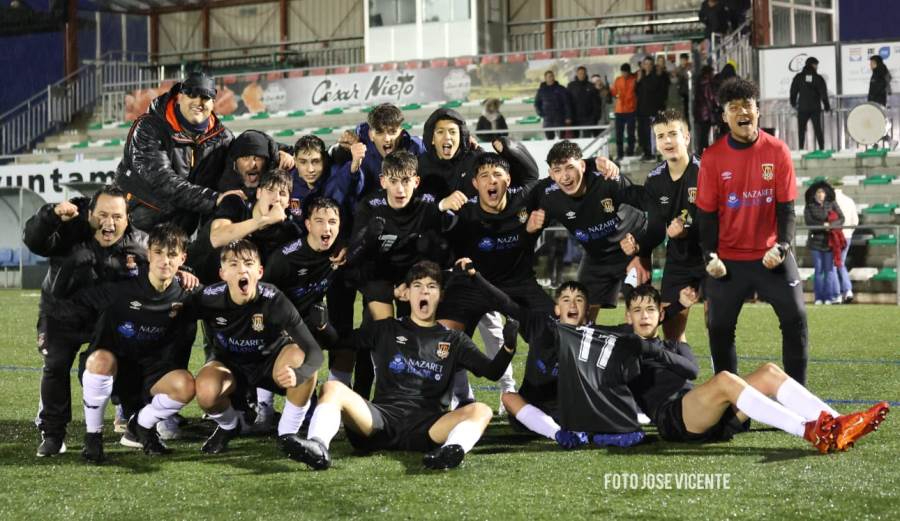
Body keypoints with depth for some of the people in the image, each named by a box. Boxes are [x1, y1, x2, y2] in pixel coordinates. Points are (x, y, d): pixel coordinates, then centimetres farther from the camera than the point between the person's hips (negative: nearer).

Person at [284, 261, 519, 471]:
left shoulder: (453, 340, 23)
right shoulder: (387, 329, 23)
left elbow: (493, 371, 16)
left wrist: (508, 347, -3)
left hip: (427, 426, 0)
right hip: (381, 417, 0)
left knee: (480, 411, -27)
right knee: (333, 388, -25)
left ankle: (452, 448, -59)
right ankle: (317, 446, -52)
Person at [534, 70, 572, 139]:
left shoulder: (561, 89, 1)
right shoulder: (541, 90, 8)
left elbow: (567, 103, -2)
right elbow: (537, 104, 18)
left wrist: (568, 117, -8)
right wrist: (541, 113, 2)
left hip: (560, 119, -2)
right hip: (547, 120, 2)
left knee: (561, 138, -5)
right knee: (549, 138, 3)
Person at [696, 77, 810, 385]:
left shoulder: (777, 151, -5)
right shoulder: (713, 157, -6)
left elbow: (786, 207, -4)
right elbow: (706, 212, -2)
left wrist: (782, 246, -18)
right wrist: (709, 255, -12)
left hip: (771, 254, 0)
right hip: (728, 258, 0)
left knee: (795, 318, -3)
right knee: (719, 326, 2)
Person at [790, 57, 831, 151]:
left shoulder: (798, 77, 2)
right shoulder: (818, 78, -1)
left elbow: (793, 91, 4)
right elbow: (824, 94, -1)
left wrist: (793, 103, 19)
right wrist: (827, 107, 10)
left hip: (802, 108, 0)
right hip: (815, 108, 0)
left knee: (801, 130, 5)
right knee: (818, 129, 7)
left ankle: (801, 149, -4)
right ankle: (821, 149, 3)